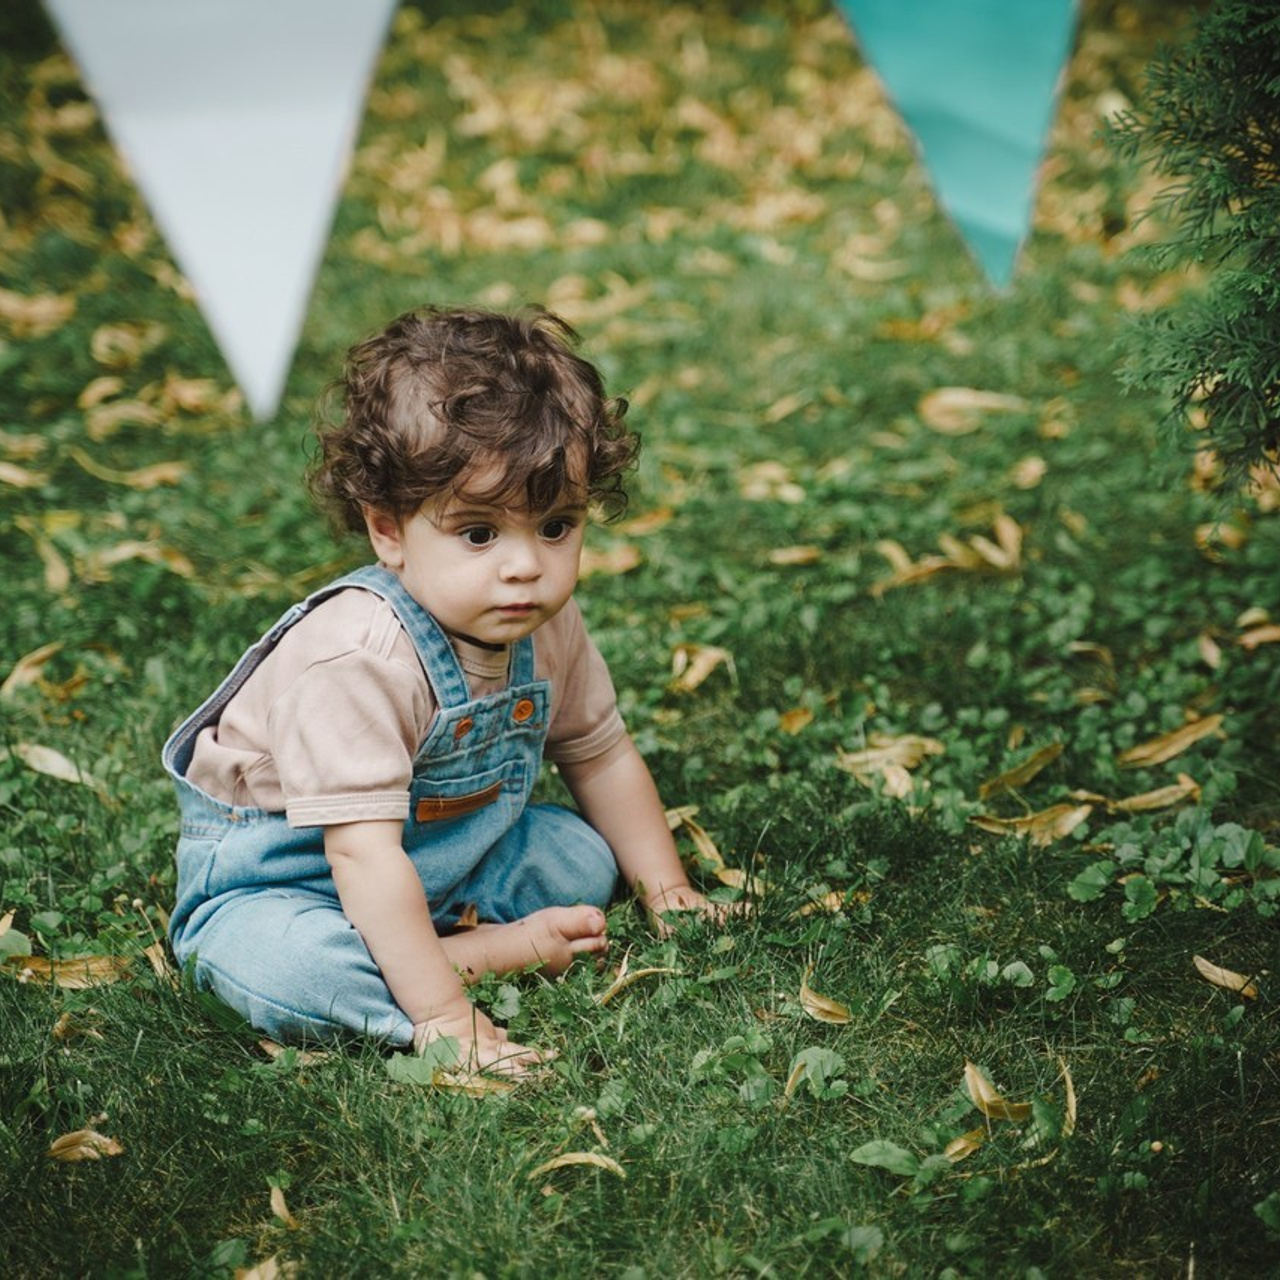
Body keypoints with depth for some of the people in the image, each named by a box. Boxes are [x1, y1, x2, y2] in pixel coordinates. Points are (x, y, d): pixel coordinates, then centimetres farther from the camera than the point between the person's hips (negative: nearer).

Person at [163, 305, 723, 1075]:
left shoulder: (548, 627, -11)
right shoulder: (358, 658, -37)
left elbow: (603, 757, 6)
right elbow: (363, 853, -38)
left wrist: (668, 891, 7)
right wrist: (445, 1018, -39)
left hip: (443, 852, 7)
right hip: (278, 876, -7)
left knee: (585, 857, -2)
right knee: (279, 969, -35)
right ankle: (489, 950, -19)